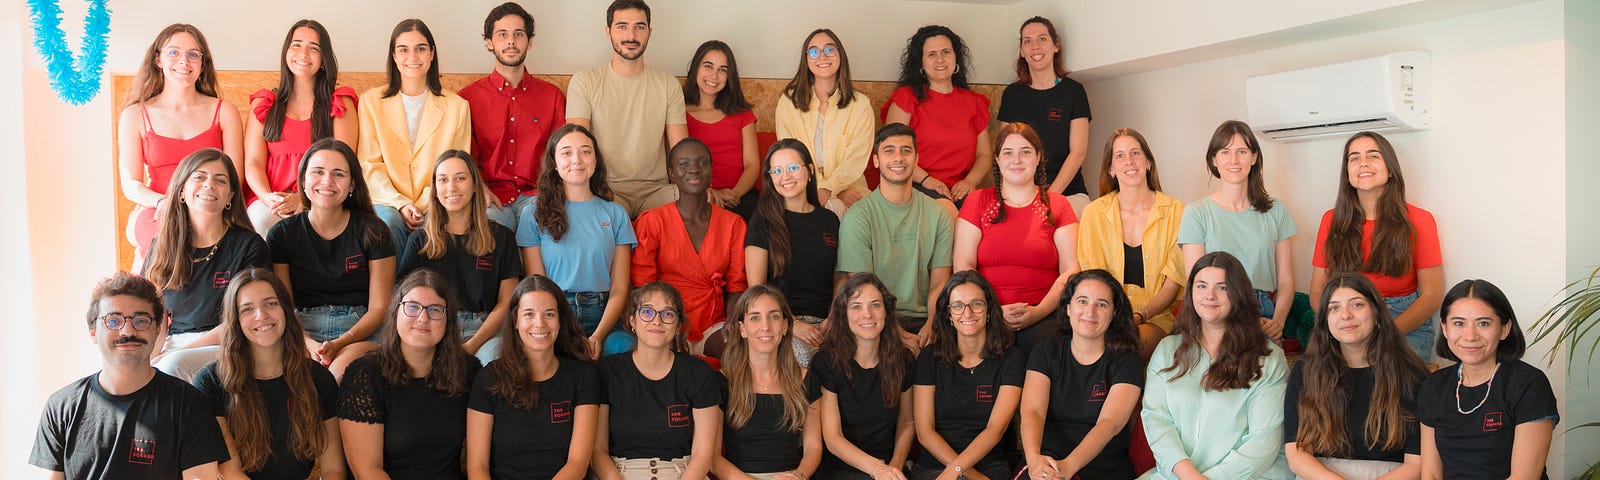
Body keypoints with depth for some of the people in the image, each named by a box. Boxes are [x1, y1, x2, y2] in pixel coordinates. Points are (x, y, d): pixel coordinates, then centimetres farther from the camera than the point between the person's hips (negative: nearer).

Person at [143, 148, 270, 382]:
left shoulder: (249, 246, 0)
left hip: (226, 350, -3)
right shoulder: (161, 247, 13)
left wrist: (174, 354, -13)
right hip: (171, 345, 3)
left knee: (174, 365, -35)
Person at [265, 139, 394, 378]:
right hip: (303, 331, 1)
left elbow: (379, 307, 1)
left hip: (360, 332, -1)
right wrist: (308, 343, -16)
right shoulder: (281, 235, 9)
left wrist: (340, 343, -16)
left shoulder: (372, 231, 4)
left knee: (343, 368, -36)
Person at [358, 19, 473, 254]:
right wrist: (401, 205, -12)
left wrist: (425, 208, -10)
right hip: (388, 201, 1)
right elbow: (369, 164, 4)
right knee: (389, 222, -33)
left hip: (434, 206, 0)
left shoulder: (457, 106, 9)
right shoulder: (371, 101, 10)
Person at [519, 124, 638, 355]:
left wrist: (597, 336, -11)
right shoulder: (534, 214, 9)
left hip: (602, 317, 2)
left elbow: (619, 289, 7)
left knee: (625, 346, -32)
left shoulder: (616, 214, 14)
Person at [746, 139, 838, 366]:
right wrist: (792, 324, -14)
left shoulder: (829, 220, 16)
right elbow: (756, 287, 0)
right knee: (802, 355, -37)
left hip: (822, 321, 4)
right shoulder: (764, 221, 5)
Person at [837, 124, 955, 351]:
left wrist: (931, 326, -14)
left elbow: (939, 283, 7)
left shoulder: (938, 215, 10)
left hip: (923, 320, 4)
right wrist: (899, 335, -20)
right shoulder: (857, 218, -2)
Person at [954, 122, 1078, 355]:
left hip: (1043, 315, 1)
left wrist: (1039, 311, -13)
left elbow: (1070, 271, 5)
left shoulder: (1057, 205, 15)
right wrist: (995, 310, -12)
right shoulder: (977, 201, 14)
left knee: (1044, 341, -33)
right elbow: (963, 266, 3)